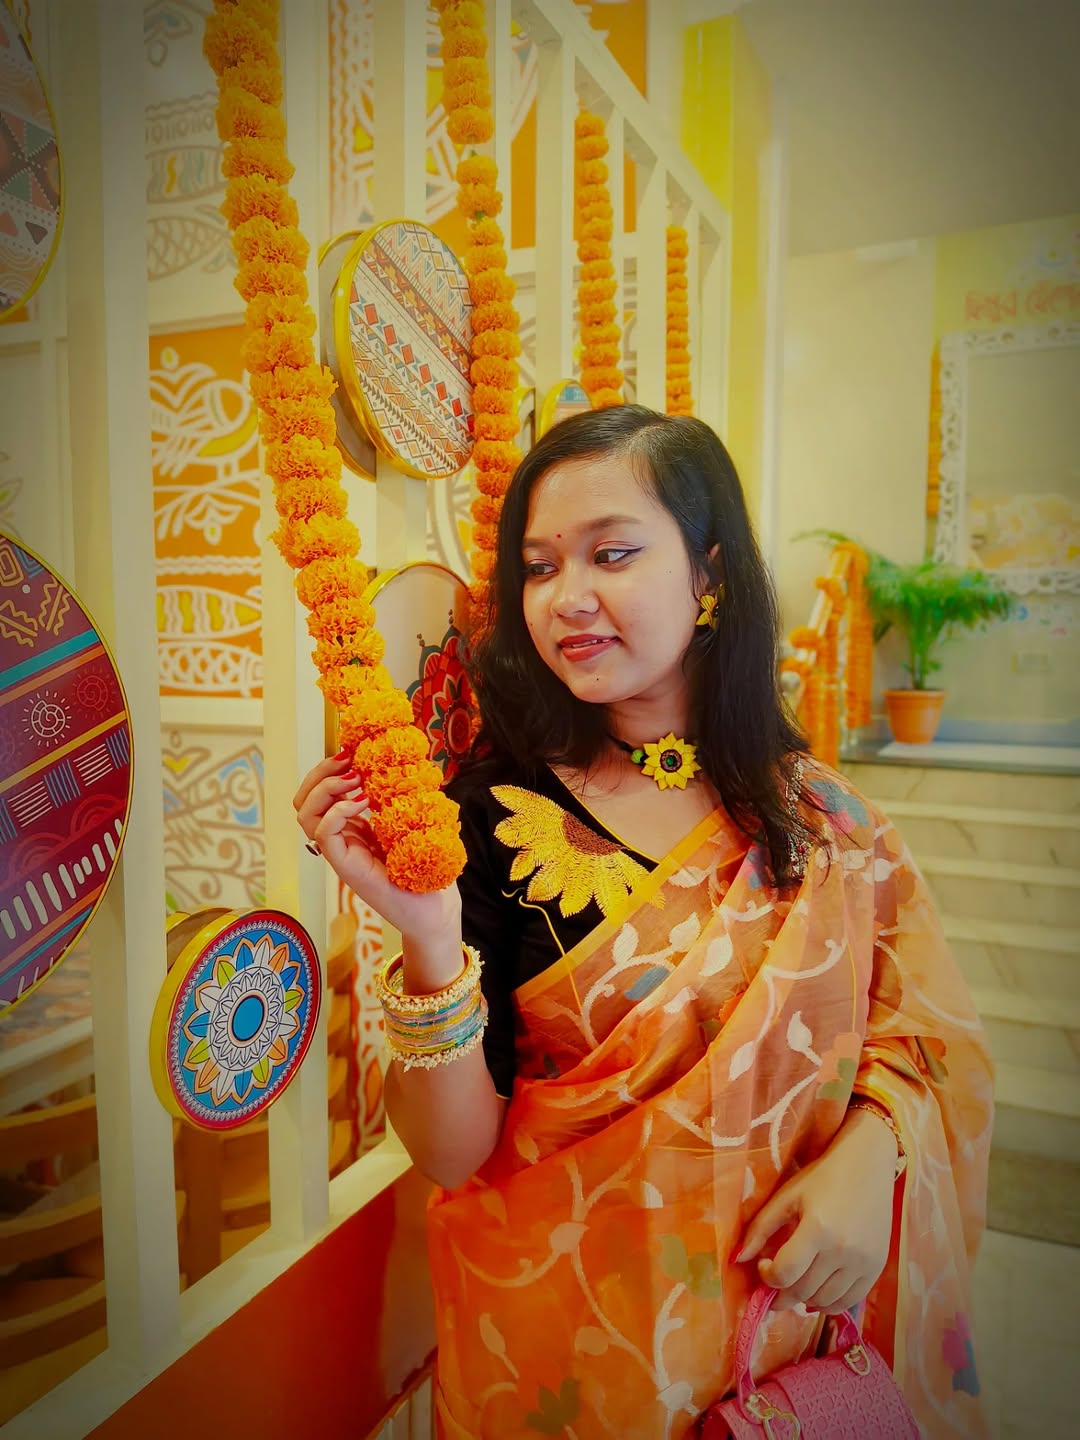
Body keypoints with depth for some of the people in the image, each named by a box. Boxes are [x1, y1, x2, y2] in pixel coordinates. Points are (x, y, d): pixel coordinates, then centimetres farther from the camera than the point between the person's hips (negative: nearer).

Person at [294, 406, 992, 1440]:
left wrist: (868, 1155, -19)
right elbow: (451, 1156, -18)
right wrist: (430, 944, -34)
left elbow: (925, 1023, -1)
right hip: (570, 1324, -2)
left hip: (802, 1307, 3)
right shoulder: (496, 811, -18)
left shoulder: (813, 811, -9)